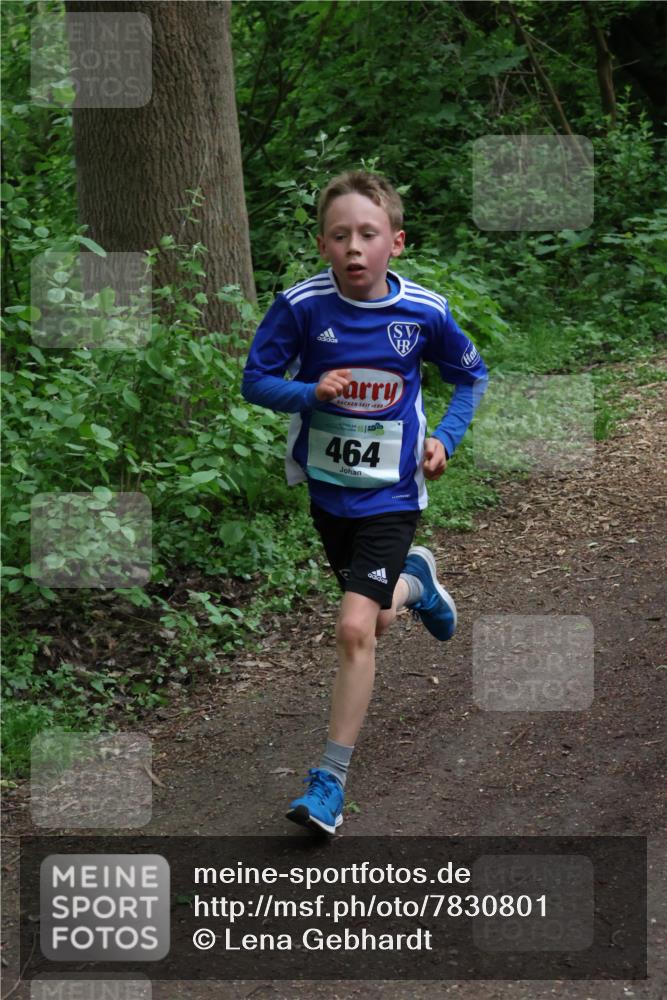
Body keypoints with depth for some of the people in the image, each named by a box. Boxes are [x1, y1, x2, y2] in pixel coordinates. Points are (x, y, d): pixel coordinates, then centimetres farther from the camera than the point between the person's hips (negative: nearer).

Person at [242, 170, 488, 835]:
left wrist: (444, 437, -8)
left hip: (389, 494, -3)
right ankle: (413, 581, 58)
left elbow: (471, 376, 6)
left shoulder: (423, 313, -12)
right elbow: (255, 381, -6)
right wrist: (310, 392, -25)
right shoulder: (301, 306, -14)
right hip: (325, 486, 3)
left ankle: (331, 782, -8)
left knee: (356, 628, -16)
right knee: (375, 621, 20)